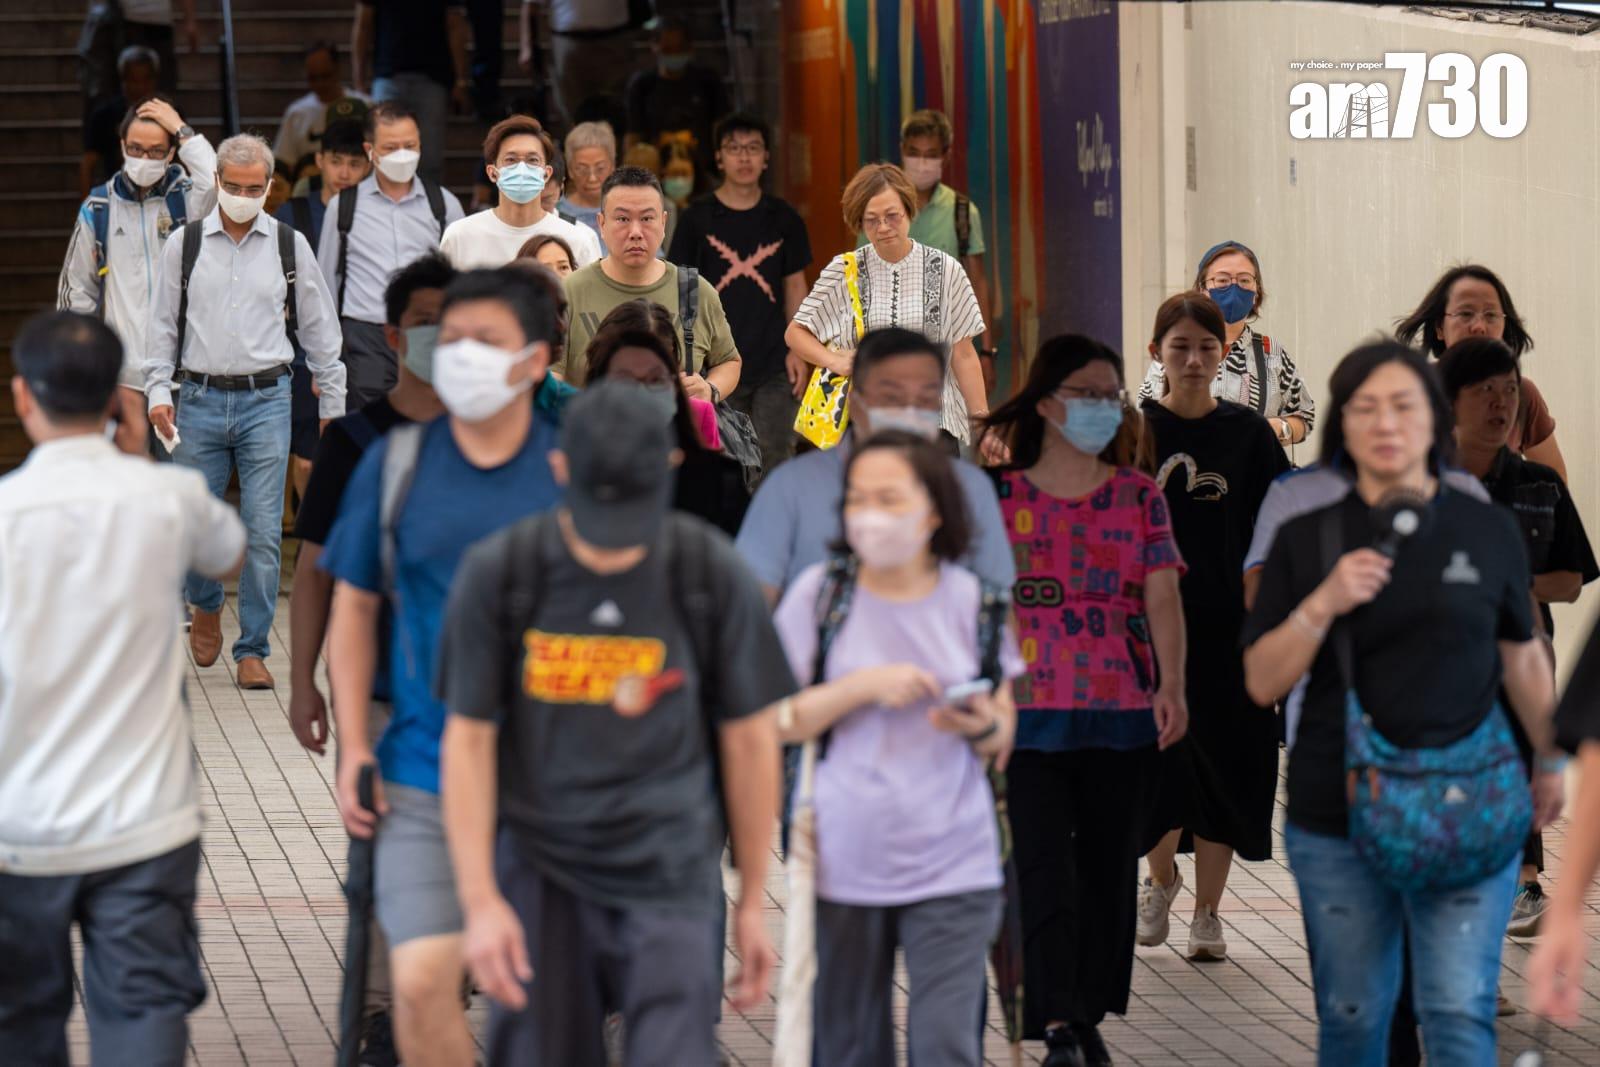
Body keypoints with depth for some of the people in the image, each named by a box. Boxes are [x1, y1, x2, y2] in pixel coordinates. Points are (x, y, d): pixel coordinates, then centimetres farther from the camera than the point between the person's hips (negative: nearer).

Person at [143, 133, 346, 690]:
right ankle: (207, 607, 35)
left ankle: (253, 650, 7)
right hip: (200, 399, 0)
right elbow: (163, 324, 9)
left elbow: (319, 327, 11)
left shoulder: (289, 245, 5)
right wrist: (158, 391, -1)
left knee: (263, 534, -3)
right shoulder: (184, 245, 4)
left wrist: (332, 405, 11)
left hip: (266, 400, 0)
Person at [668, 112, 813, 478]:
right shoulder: (698, 218, 0)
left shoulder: (783, 218, 6)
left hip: (773, 366, 1)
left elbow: (795, 286, 11)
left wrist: (796, 350, 3)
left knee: (775, 461, -1)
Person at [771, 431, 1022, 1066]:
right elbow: (778, 722, -1)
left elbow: (1003, 739, 11)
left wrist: (982, 727, -12)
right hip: (846, 863, 0)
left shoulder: (972, 600, 5)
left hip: (953, 867, 0)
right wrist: (863, 686, -15)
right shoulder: (820, 592, 1)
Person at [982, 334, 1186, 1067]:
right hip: (1030, 711, -2)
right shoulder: (1002, 496, 4)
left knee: (1108, 866, 7)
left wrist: (1171, 685, -12)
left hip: (1124, 712, 2)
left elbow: (1162, 595, 0)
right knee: (1043, 867, -10)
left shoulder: (1139, 495, 8)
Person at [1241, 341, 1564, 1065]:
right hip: (1337, 817, 1)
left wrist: (1548, 763, 21)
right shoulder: (1308, 538, 2)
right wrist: (1321, 605, -14)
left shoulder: (1487, 531, 3)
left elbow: (1522, 658, 15)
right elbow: (1261, 683, 0)